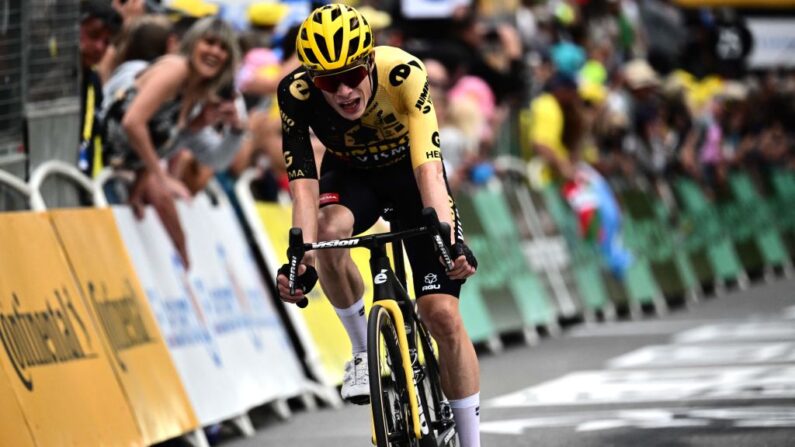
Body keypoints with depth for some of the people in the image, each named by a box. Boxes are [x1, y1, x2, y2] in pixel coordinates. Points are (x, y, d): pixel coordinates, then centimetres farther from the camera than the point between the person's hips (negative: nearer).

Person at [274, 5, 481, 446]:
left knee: (442, 313, -11)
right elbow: (304, 186, -33)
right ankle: (364, 351, -11)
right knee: (329, 231, -35)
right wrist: (301, 257, -49)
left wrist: (448, 240, -56)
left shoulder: (403, 72, -36)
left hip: (409, 172, -1)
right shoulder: (296, 94, -31)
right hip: (350, 174, 1)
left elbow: (428, 167, -42)